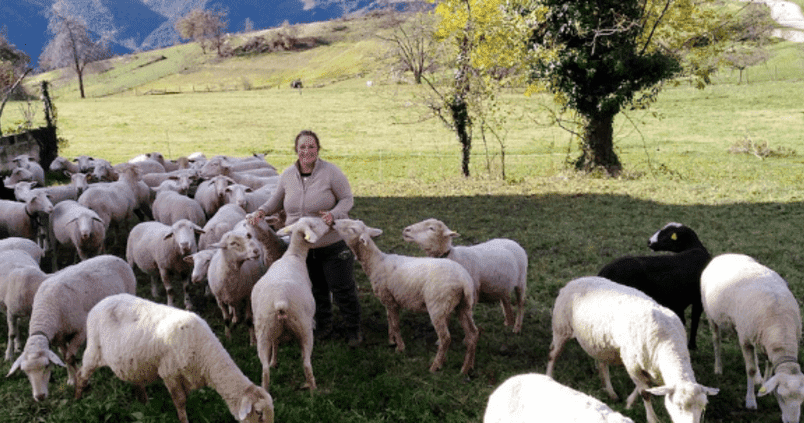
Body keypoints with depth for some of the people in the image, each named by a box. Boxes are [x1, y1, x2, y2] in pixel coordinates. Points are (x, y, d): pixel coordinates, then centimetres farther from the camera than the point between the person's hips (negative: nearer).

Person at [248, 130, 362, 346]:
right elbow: (277, 199, 14)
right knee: (315, 289, 15)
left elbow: (347, 199, -8)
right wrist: (262, 211, -5)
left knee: (342, 288, 4)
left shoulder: (330, 172, -14)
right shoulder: (288, 174, -1)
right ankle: (323, 326, 34)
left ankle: (353, 328, 22)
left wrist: (334, 214, -27)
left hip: (333, 244, -4)